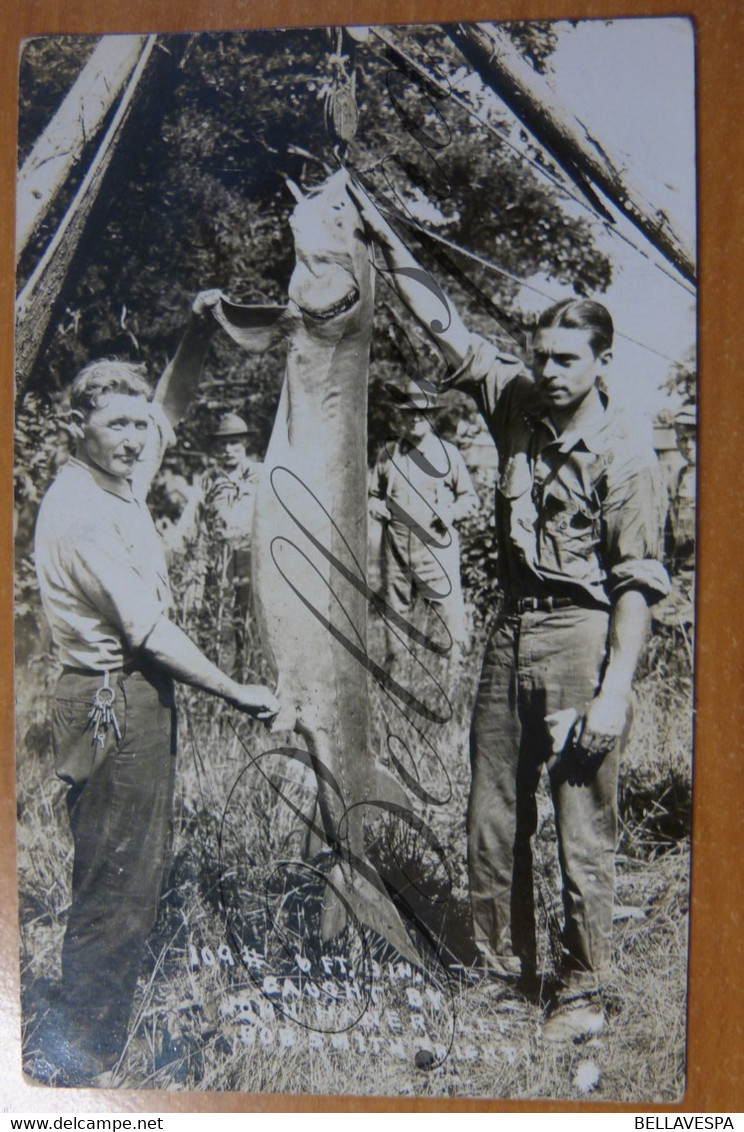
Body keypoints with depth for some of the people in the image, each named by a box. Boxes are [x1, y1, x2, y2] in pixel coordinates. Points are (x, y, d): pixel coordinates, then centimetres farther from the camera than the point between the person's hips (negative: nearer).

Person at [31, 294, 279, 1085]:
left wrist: (196, 336, 6)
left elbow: (170, 408, 21)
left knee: (135, 865, 19)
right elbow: (150, 632, -21)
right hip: (113, 703, -10)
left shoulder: (118, 480, 7)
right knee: (119, 878, 0)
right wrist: (237, 693, -14)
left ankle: (92, 1033, 35)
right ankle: (78, 1050, 16)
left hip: (135, 696, 10)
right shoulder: (80, 512, -20)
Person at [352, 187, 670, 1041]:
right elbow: (446, 328, 12)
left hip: (582, 633, -6)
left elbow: (638, 581, -12)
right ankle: (503, 962, 32)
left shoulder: (625, 451, -9)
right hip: (512, 627, 6)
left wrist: (616, 688, -17)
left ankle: (582, 990, 19)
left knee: (582, 829, 2)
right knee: (493, 817, 14)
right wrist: (388, 243, 10)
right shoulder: (516, 403, 7)